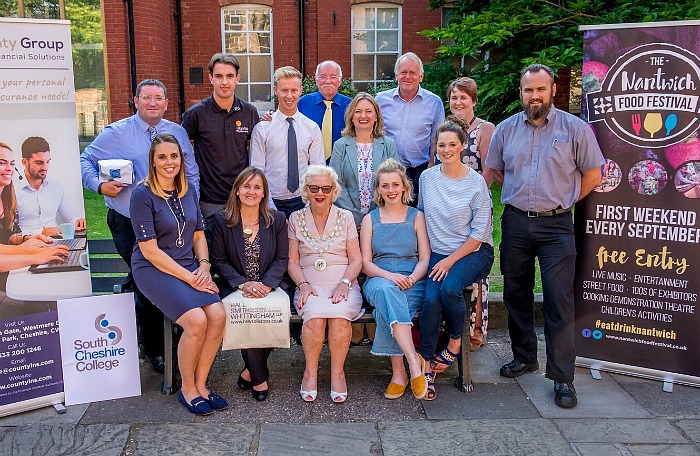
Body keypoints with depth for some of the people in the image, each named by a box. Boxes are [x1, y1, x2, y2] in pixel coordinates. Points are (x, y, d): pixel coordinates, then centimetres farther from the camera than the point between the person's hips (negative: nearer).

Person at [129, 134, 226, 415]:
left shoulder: (188, 191, 9)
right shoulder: (142, 194, -10)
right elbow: (150, 250, -14)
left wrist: (204, 265, -4)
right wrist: (189, 278, -16)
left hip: (188, 265, 6)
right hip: (153, 269, -5)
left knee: (218, 315, -19)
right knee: (197, 320, -26)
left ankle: (200, 384, 0)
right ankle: (187, 389, -2)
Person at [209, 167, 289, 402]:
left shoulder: (277, 219, 8)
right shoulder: (222, 220, 4)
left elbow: (282, 258, 4)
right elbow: (219, 260, 1)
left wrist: (266, 284, -13)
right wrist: (243, 284, -14)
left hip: (268, 287, 1)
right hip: (235, 288, -1)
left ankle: (251, 371, -2)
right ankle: (259, 377, -8)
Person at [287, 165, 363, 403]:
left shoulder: (345, 217, 12)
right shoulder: (296, 219, 13)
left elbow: (356, 259, 7)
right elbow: (292, 261, 9)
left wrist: (344, 283, -10)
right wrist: (303, 284, -9)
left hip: (343, 285, 0)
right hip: (310, 286, 0)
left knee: (339, 316, -32)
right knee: (314, 315, -32)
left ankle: (337, 372, -13)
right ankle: (310, 371, -11)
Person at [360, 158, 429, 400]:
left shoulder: (416, 216, 13)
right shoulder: (370, 219, 15)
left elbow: (425, 259, 6)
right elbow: (365, 263, 6)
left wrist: (411, 279, -16)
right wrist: (390, 276, -15)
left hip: (413, 282, 0)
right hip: (379, 280, 0)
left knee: (387, 307, -36)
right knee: (387, 291, -39)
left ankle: (399, 371, -27)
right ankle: (414, 361, -42)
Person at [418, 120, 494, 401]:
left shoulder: (476, 182, -6)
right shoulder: (427, 178, 5)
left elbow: (480, 232, -7)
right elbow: (421, 215, 15)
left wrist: (450, 260, -14)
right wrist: (436, 258, 5)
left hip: (473, 252, -2)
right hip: (437, 252, 3)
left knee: (449, 289, -31)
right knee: (431, 300, -24)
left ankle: (455, 343, -3)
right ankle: (426, 366, -12)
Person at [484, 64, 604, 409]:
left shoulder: (574, 128, -2)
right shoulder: (506, 129, 6)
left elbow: (592, 174, 4)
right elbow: (495, 169, 18)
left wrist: (562, 200, 4)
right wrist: (522, 195, 11)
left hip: (556, 225, -3)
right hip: (515, 222, 4)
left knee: (559, 300, -5)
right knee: (516, 294, 12)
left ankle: (562, 377, 4)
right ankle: (524, 357, 29)